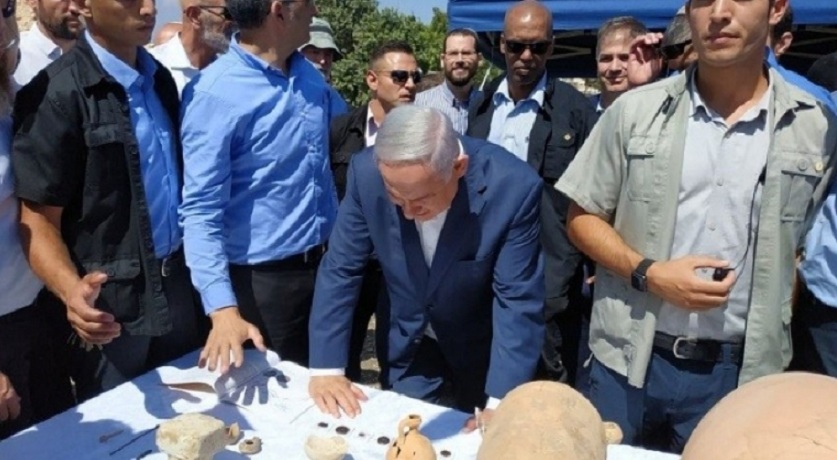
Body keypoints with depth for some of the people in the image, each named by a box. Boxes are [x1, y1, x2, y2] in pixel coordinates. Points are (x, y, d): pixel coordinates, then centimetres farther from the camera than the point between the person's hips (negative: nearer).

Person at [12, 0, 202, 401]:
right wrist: (71, 290, -33)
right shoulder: (56, 95, -15)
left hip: (177, 289, 6)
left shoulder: (160, 79, 6)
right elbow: (38, 219, -14)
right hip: (112, 306, -6)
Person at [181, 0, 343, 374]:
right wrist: (223, 308, -30)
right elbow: (201, 210, -21)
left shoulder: (311, 76, 3)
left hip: (326, 264, 6)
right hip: (263, 280, -6)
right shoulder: (214, 93, -18)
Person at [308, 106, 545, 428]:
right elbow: (340, 270, -14)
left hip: (481, 344, -1)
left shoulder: (513, 188, -30)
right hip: (406, 339, 1)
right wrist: (325, 368, -17)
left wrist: (501, 403, -29)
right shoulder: (367, 172, -24)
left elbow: (517, 302, -25)